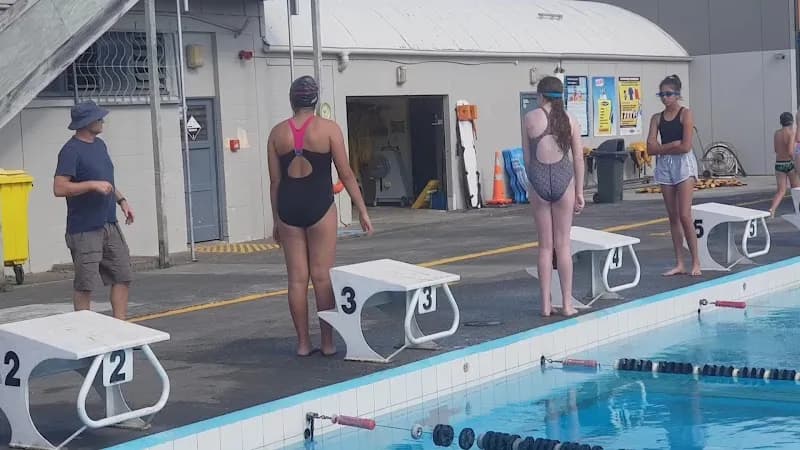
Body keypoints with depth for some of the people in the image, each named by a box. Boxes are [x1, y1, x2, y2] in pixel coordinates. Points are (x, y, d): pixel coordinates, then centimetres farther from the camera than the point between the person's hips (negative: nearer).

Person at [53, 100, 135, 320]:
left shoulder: (99, 145, 13)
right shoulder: (71, 151, -14)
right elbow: (59, 188, -22)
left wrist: (121, 199, 14)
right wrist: (93, 185, -24)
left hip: (110, 225, 9)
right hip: (85, 230, -9)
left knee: (122, 276, 9)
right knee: (85, 285, -2)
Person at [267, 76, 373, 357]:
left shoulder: (277, 133, 4)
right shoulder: (328, 129, -4)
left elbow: (275, 180, 6)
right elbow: (346, 174, -4)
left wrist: (276, 220, 14)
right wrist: (362, 211, 3)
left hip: (288, 207, 3)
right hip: (319, 206, -3)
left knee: (297, 278, 7)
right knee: (322, 276, 4)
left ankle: (303, 343, 11)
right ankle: (327, 342, 8)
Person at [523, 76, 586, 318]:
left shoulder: (531, 118, -2)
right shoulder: (570, 120, 2)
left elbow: (526, 156, 3)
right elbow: (578, 158, 2)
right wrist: (579, 193, 9)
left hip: (539, 180, -1)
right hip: (563, 179, 1)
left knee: (545, 246, 7)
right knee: (563, 244, 7)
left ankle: (546, 304, 10)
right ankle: (567, 303, 9)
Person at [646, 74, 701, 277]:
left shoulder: (686, 114, -4)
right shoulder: (657, 118, 10)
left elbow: (685, 146, -14)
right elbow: (651, 148, 0)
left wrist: (662, 148, -5)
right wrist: (673, 145, -11)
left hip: (683, 164, -5)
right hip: (665, 166, 5)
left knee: (684, 216, -10)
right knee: (673, 216, 6)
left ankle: (695, 262, 0)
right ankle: (679, 264, 11)